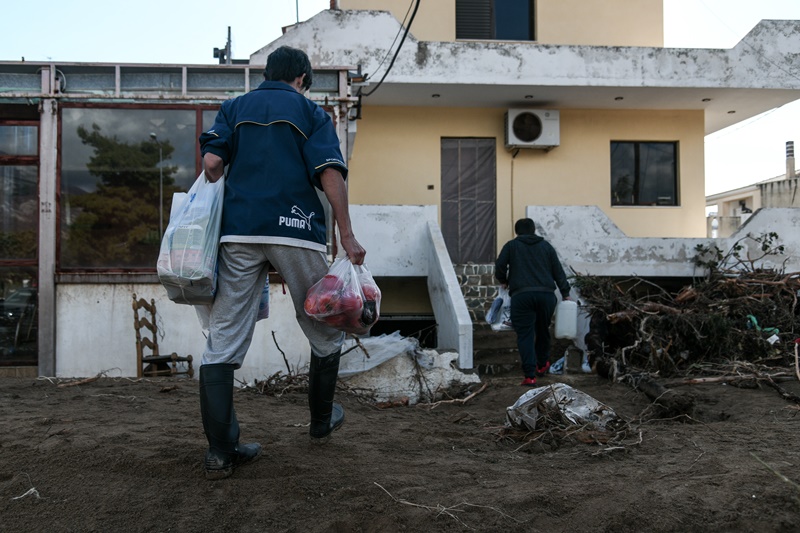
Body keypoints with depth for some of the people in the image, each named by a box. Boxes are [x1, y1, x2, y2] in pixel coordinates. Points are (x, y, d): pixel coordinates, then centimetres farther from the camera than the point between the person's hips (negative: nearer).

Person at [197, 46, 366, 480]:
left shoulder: (234, 108, 18)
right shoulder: (309, 111, 11)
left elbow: (211, 161, 3)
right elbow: (331, 175, -3)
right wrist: (346, 236, -2)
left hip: (238, 232, 2)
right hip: (296, 232, -2)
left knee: (223, 341, 3)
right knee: (324, 331, 17)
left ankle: (220, 451, 0)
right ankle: (321, 422, 30)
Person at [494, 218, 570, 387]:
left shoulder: (511, 246, 10)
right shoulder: (546, 246, 16)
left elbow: (499, 267, 2)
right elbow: (558, 271, 13)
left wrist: (504, 281, 22)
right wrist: (565, 293, 18)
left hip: (521, 295, -2)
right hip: (546, 295, 3)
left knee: (525, 335, -1)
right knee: (543, 331, 22)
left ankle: (530, 375, -11)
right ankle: (542, 365, 39)